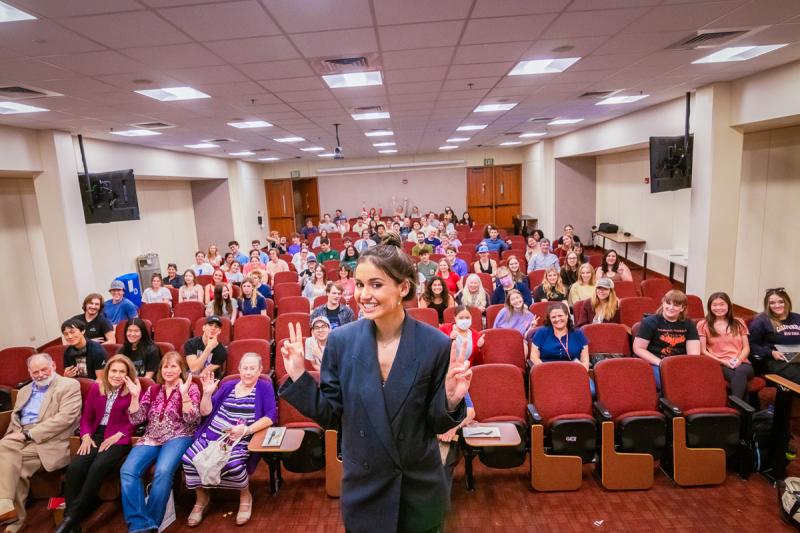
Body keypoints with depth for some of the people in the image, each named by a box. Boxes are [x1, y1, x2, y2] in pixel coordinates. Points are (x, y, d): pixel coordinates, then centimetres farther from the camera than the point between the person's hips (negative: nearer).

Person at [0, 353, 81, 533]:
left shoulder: (69, 385, -1)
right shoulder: (24, 390, 25)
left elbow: (65, 417, -12)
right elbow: (15, 416, 23)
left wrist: (30, 434, -15)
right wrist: (16, 432, -1)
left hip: (48, 438, -6)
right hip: (21, 435, 6)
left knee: (15, 464, -25)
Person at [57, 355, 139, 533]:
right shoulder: (96, 387, 12)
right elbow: (86, 416, 14)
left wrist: (117, 436, -15)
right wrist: (86, 436, -3)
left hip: (118, 438, -4)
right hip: (96, 435, 4)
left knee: (98, 467, -31)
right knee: (74, 468, -24)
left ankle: (72, 517, -21)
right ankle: (70, 518, -18)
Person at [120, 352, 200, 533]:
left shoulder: (191, 388, 3)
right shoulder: (152, 390, 16)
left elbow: (191, 419, -8)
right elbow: (136, 419, 11)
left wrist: (184, 394, -19)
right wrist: (135, 396, -2)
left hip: (178, 437, -4)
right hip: (151, 438, 4)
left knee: (163, 471, -32)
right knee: (127, 470, -23)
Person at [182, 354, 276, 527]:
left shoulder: (265, 387, 4)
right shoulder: (227, 386, 17)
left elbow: (271, 416, -8)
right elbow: (205, 412, 13)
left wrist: (246, 429, -19)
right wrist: (207, 393, -4)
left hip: (240, 441, -4)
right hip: (211, 436, 4)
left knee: (232, 464, -32)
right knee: (189, 458, -21)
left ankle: (245, 496, 1)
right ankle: (201, 499, 7)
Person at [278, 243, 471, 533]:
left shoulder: (435, 344, -16)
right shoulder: (341, 340, -12)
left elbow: (436, 424, -6)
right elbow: (330, 415, -4)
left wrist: (451, 400, -25)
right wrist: (298, 377, -14)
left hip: (420, 489, -1)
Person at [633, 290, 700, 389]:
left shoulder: (688, 324, 12)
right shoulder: (650, 322, -1)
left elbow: (694, 353, 4)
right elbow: (638, 348, -4)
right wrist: (661, 363, -13)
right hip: (655, 365, -4)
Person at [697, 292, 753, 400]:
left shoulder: (738, 323, 21)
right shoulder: (703, 325, 10)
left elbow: (746, 348, 15)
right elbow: (703, 351, 3)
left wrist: (739, 359, -6)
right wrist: (723, 362, -9)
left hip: (742, 363, 2)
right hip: (719, 365, -2)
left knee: (740, 372, -36)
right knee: (740, 377, -36)